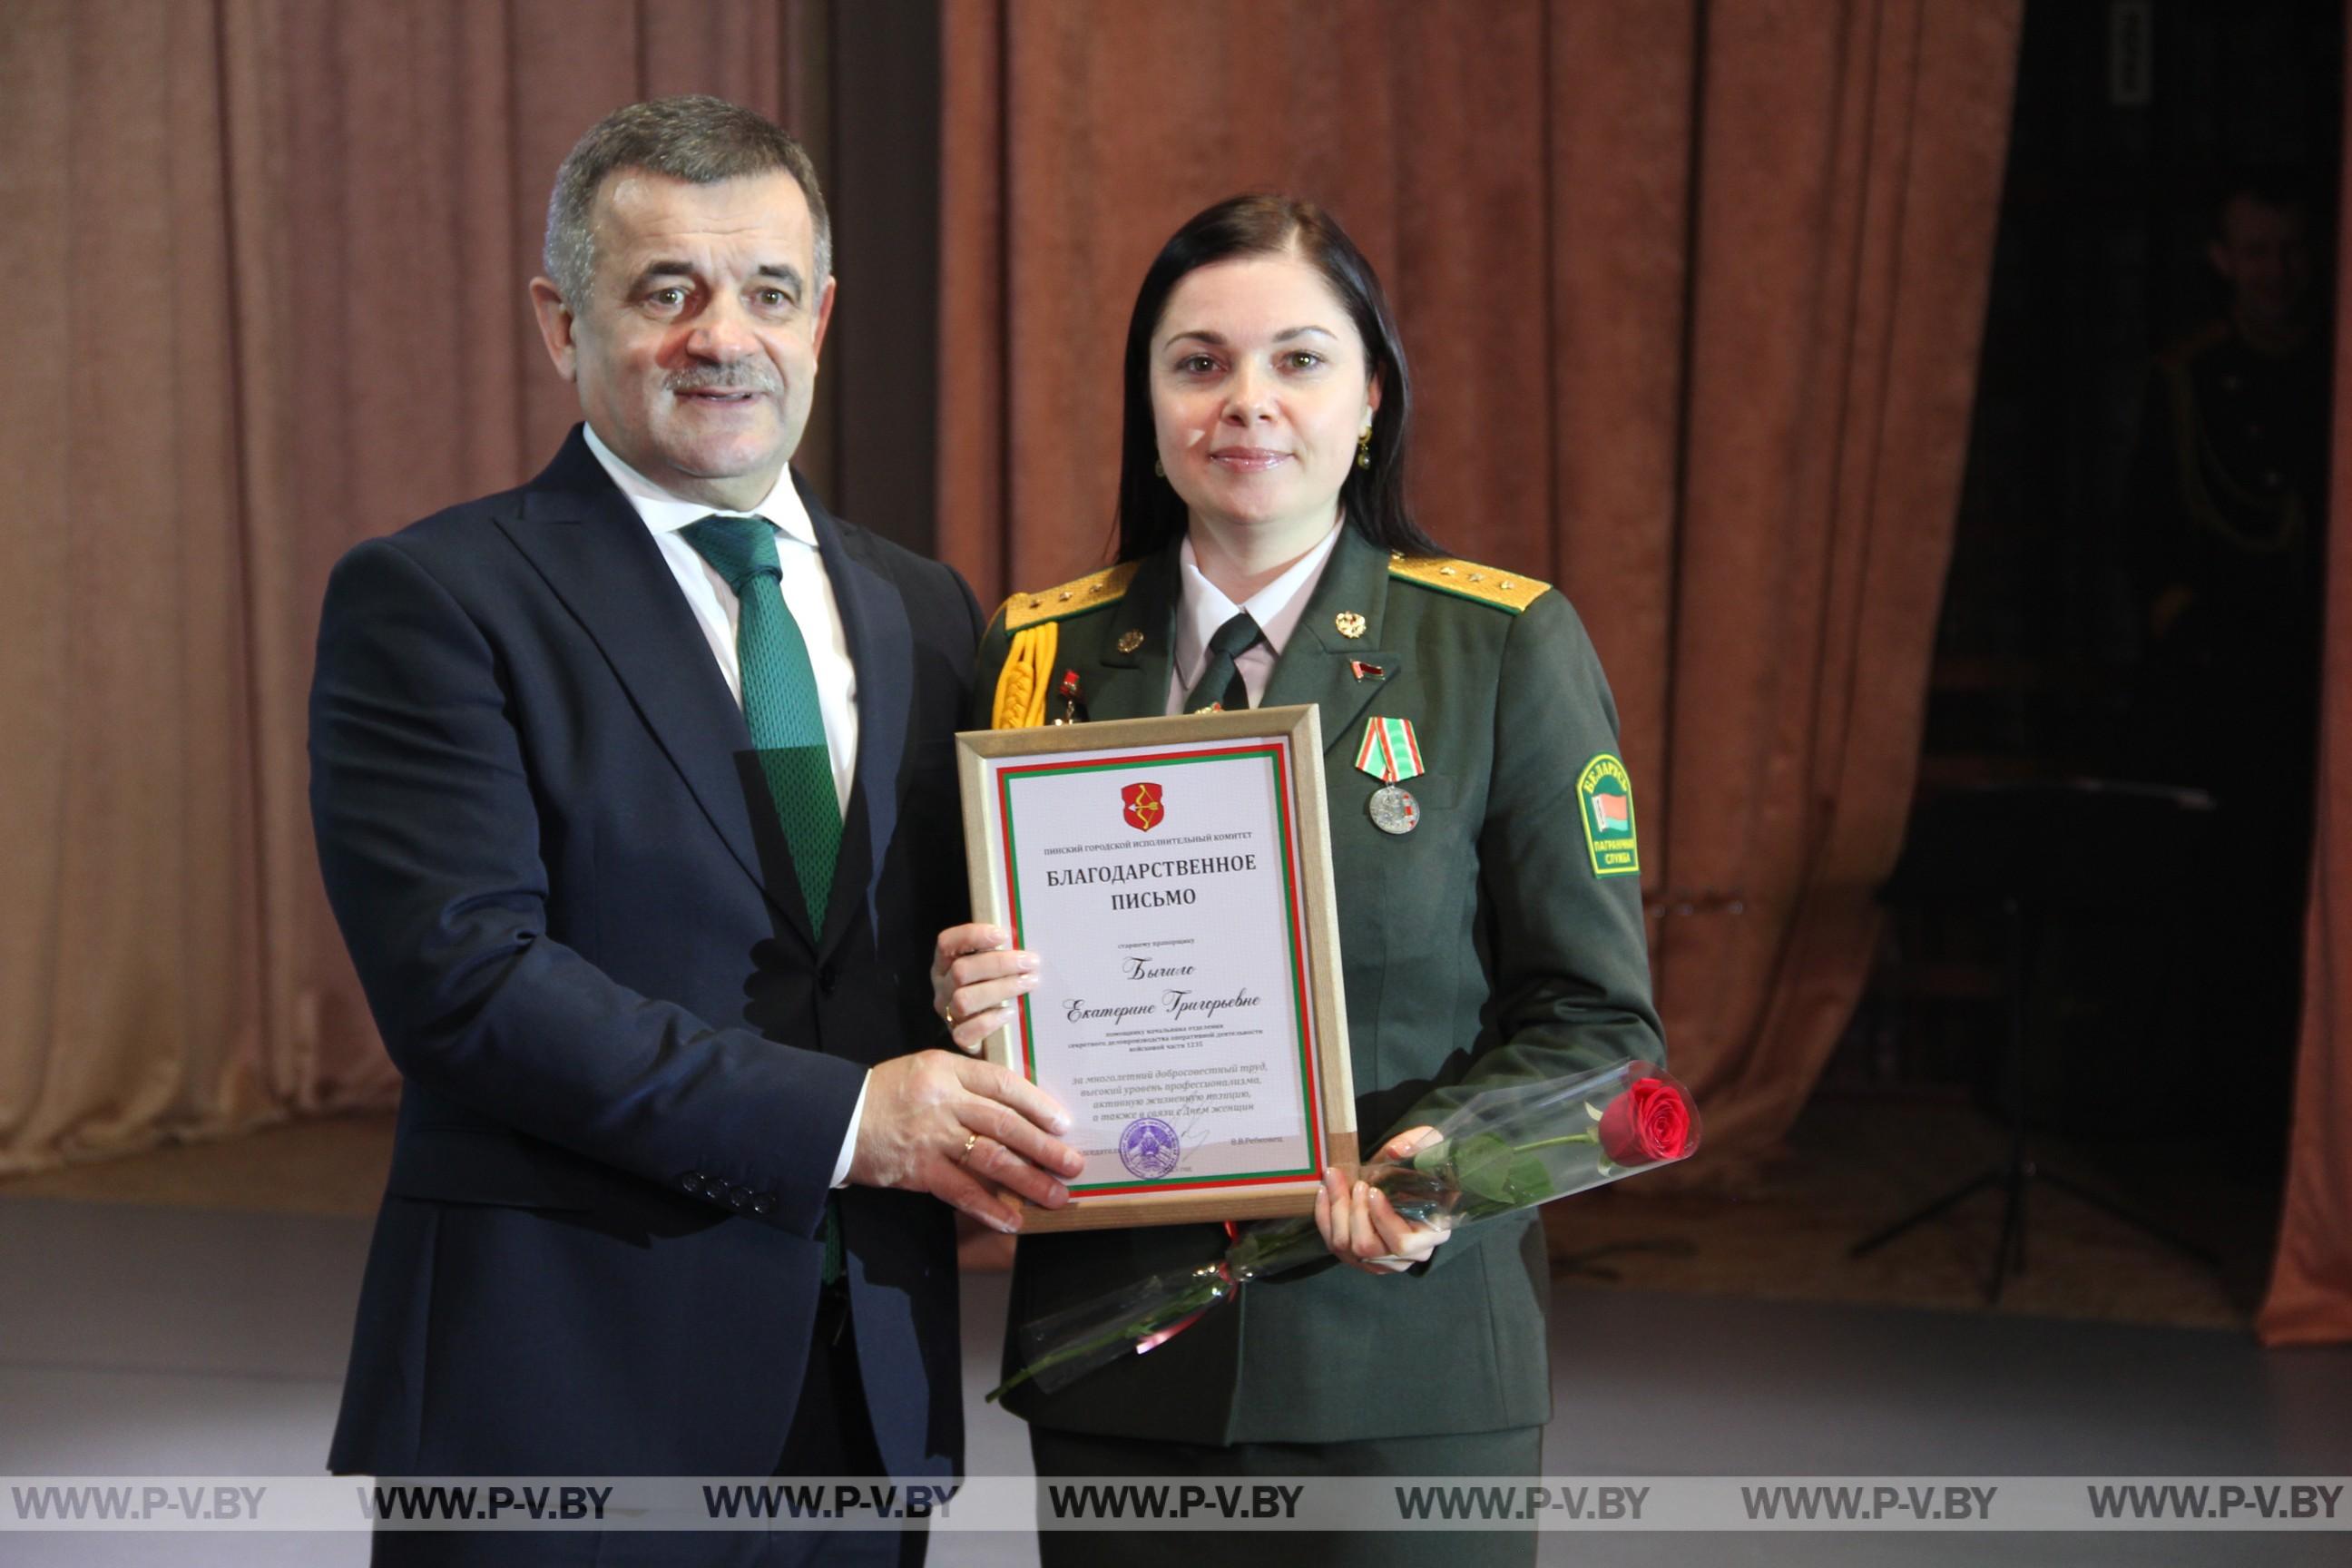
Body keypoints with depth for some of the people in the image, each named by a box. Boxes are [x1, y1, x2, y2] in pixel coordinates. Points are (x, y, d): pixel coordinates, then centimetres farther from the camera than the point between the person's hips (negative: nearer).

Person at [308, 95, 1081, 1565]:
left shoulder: (925, 613, 12)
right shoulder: (427, 601, -6)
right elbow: (465, 977, -16)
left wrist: (974, 1135, -6)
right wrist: (841, 1117, -18)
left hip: (871, 1390, 5)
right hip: (565, 1393, -5)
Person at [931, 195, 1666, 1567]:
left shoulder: (1509, 647, -1)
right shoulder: (1037, 652, 6)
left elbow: (1595, 1019, -2)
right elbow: (980, 967, 14)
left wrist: (1452, 1157, -19)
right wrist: (967, 1000, -8)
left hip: (1402, 1360, -2)